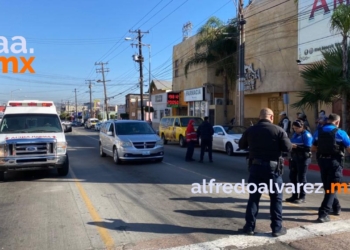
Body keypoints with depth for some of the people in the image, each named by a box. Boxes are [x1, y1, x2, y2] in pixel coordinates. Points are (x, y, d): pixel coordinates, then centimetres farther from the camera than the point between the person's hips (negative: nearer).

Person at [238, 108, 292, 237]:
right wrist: (277, 145, 10)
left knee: (254, 196, 11)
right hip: (273, 167, -2)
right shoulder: (278, 130, -7)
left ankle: (249, 226, 15)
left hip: (255, 166, 3)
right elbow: (288, 148, -8)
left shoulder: (250, 130, 3)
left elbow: (241, 145, 15)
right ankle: (277, 228, 13)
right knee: (276, 198, 9)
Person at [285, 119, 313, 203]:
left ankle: (302, 197, 9)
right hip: (294, 158, 8)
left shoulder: (306, 135, -10)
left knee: (301, 177, -1)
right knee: (292, 176, 9)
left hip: (303, 158, -8)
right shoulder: (295, 134, 14)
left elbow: (308, 148, -18)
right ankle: (295, 195, 21)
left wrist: (296, 146, -24)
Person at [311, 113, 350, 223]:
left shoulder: (318, 132, 4)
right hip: (335, 161, -5)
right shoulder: (340, 133, -9)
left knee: (327, 186, 20)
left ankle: (336, 207, 36)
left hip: (322, 160, 5)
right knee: (332, 188, -2)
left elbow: (313, 149, 10)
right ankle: (323, 213, -10)